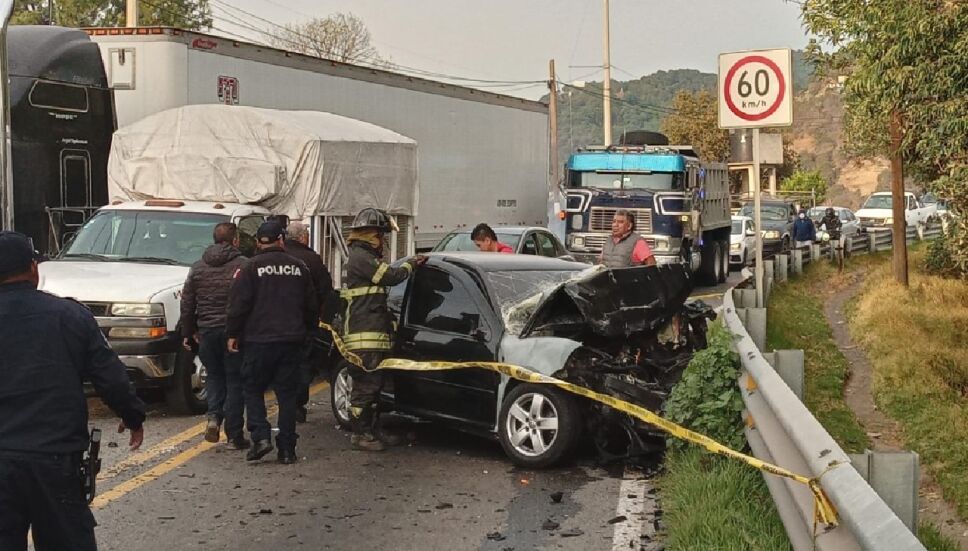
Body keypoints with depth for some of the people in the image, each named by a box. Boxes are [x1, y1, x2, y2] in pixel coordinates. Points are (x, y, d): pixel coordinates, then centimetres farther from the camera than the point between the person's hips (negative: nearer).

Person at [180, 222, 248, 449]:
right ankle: (234, 434, 5)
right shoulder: (243, 265, -7)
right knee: (235, 380, 4)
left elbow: (187, 303, 10)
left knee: (214, 376, 20)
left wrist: (187, 333, 17)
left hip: (207, 330, 4)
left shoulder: (197, 268, 8)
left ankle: (214, 416, -2)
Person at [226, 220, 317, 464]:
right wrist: (308, 330, 25)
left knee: (253, 389, 10)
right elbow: (311, 306, 12)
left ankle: (260, 436, -6)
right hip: (291, 341, 3)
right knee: (287, 393, 7)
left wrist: (232, 334, 1)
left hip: (258, 340, -3)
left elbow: (238, 304, -8)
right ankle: (286, 449, 5)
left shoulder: (251, 267, -5)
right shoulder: (298, 267, 7)